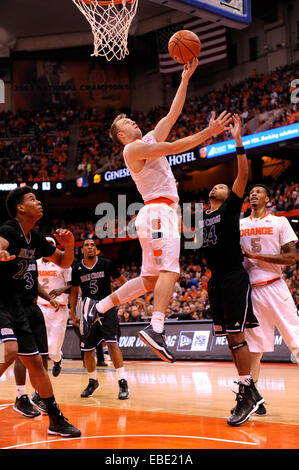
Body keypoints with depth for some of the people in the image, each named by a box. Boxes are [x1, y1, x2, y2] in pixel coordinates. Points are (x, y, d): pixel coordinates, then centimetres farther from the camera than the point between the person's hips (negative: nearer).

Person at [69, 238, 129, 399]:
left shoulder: (106, 264, -4)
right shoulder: (77, 269, 2)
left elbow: (121, 280, 9)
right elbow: (74, 292, 12)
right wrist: (73, 314, 7)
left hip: (107, 309, -3)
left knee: (112, 343, -19)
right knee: (87, 350, 6)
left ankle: (122, 382, -17)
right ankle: (93, 382, 28)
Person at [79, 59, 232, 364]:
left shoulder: (150, 140, 23)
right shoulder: (133, 148, -2)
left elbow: (173, 113, 22)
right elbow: (174, 148, -11)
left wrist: (185, 79, 19)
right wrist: (209, 132, -11)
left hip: (164, 213, 9)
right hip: (158, 211, -9)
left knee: (149, 279, 8)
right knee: (169, 270, -21)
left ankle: (97, 307, 13)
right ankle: (156, 328, -29)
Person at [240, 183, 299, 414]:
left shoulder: (279, 222, 2)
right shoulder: (239, 225, 13)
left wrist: (256, 255, -13)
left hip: (275, 287, -3)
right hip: (251, 289, 3)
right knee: (254, 346, 3)